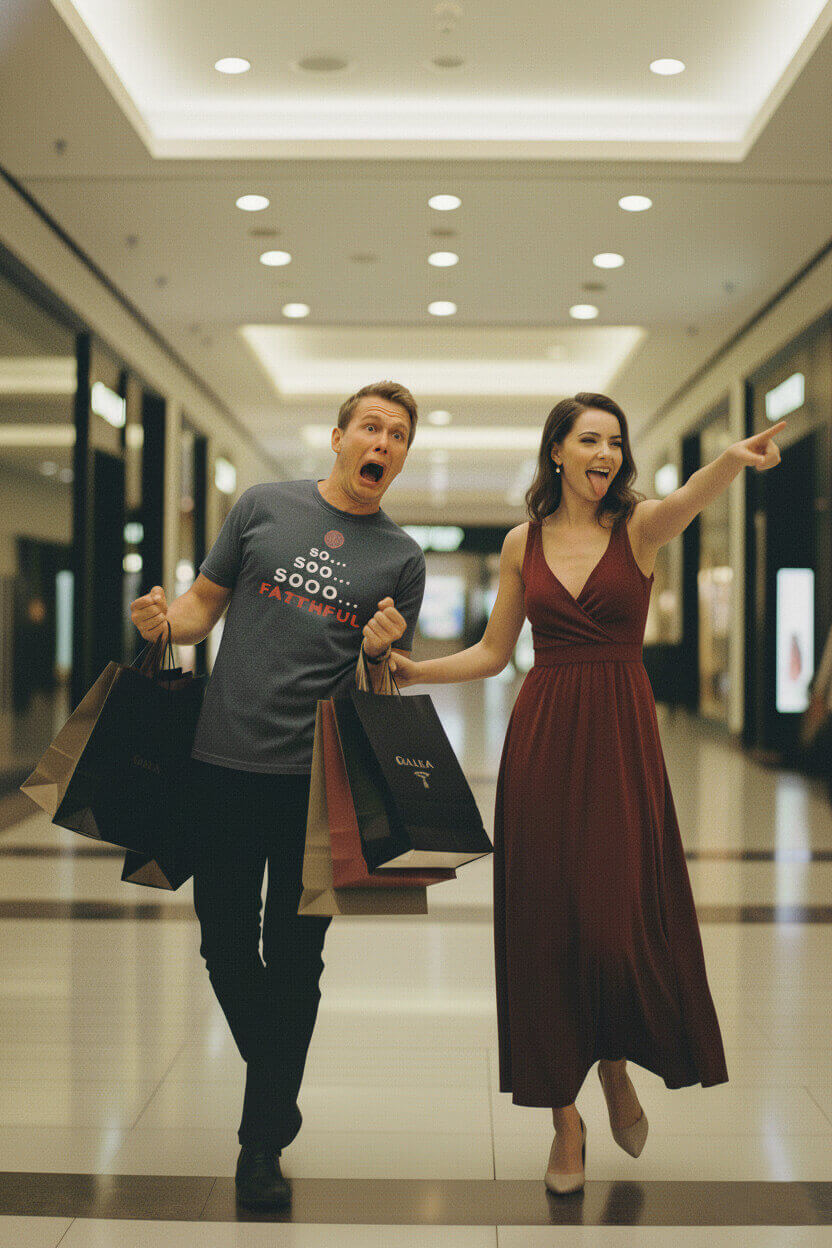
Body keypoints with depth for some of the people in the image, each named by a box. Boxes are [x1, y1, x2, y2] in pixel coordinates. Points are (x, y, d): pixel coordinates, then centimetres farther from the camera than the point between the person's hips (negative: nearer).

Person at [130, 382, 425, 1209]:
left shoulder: (402, 557, 7)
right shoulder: (264, 506, 7)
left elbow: (389, 683, 10)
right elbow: (205, 603, 12)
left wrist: (381, 650, -12)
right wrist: (164, 619, -10)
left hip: (321, 776, -1)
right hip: (225, 762, 1)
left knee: (294, 957, 3)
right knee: (225, 941, 8)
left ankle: (263, 1142, 17)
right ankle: (278, 1084, 33)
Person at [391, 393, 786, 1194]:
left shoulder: (638, 526, -1)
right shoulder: (523, 543, 7)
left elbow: (691, 497, -25)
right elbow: (493, 653, 15)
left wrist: (737, 458, -46)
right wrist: (416, 670, 2)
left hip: (620, 736, -2)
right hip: (541, 737, 2)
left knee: (620, 920, -6)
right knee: (545, 921, 3)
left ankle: (616, 1066, 27)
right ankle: (565, 1118, 17)